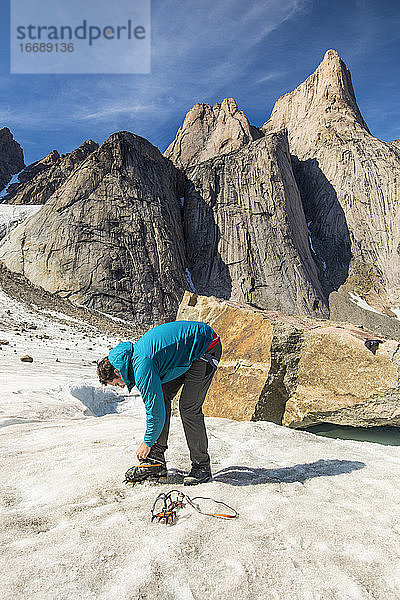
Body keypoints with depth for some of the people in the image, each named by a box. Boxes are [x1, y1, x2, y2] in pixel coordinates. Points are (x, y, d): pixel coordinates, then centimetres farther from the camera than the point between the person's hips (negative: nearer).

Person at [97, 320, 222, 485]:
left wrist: (147, 442, -3)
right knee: (162, 396, 4)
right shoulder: (133, 353, 6)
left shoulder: (142, 367, -24)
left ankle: (202, 466, 3)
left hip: (207, 347, -10)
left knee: (189, 408, -12)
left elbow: (155, 409, -18)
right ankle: (157, 458, 9)